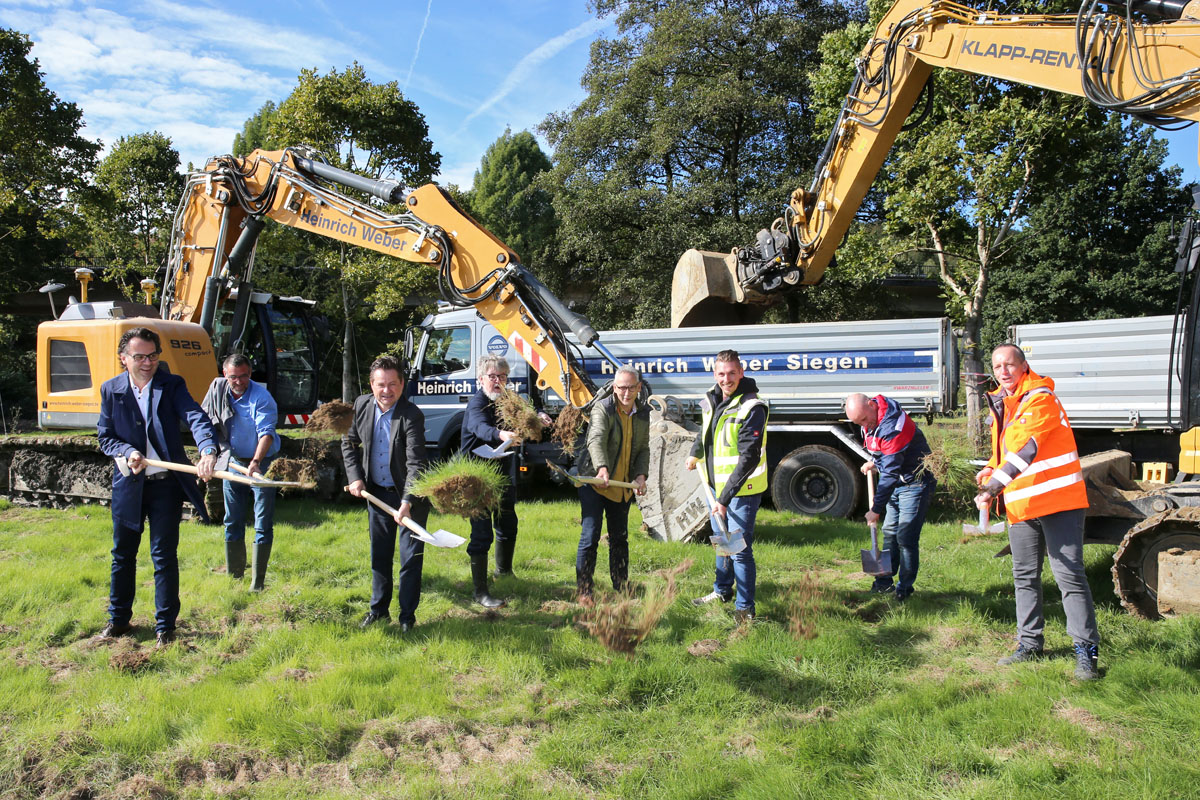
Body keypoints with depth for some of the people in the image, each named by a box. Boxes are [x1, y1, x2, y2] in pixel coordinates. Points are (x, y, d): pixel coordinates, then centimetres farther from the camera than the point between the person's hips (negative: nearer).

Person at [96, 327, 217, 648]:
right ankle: (119, 619, 34)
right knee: (122, 554, 16)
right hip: (127, 485, 3)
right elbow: (105, 437, 4)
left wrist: (208, 451, -42)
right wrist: (127, 452, -18)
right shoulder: (111, 390, 1)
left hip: (166, 485, -3)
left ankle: (165, 625, 16)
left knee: (164, 556, 3)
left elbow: (197, 418, -23)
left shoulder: (172, 385, -7)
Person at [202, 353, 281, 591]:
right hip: (233, 462, 6)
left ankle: (258, 582, 2)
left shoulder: (261, 397, -19)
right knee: (232, 522, 12)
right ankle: (233, 576, 24)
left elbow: (266, 432, -30)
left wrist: (256, 462, -45)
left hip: (262, 464, -5)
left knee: (263, 525, -4)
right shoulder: (217, 388, -2)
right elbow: (204, 419, 14)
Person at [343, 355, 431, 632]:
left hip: (409, 496, -5)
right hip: (376, 493, 5)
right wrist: (355, 477, -1)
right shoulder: (361, 405, -4)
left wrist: (407, 502, -36)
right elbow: (349, 443, 11)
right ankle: (379, 610, 31)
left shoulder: (412, 416, -22)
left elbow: (416, 463, -27)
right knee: (379, 555, 16)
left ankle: (407, 616, 17)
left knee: (410, 557, 3)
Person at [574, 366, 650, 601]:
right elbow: (596, 440, -30)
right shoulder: (602, 409, -14)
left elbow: (643, 449, 10)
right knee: (590, 536, -6)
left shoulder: (643, 414, 6)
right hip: (594, 482, -5)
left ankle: (621, 588, 26)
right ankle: (583, 590, 4)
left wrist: (641, 475, -7)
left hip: (623, 486, 6)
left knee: (620, 538, 14)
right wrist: (602, 469, -47)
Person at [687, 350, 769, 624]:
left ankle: (745, 609, 10)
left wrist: (725, 498, -29)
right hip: (717, 486, 8)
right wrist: (695, 455, 39)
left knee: (740, 550, -5)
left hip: (742, 490, -8)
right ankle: (722, 591, 42)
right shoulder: (711, 400, 2)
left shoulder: (752, 408, -22)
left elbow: (749, 459, -26)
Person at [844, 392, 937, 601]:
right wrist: (874, 462, 8)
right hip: (897, 484, 10)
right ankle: (884, 582, 24)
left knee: (905, 537, -10)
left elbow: (890, 473, -29)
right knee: (889, 532, 14)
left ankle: (904, 590, 1)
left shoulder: (893, 427, -31)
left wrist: (876, 509, -25)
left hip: (915, 484, -10)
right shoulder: (871, 420, -1)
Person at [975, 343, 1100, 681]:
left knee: (1069, 575, -6)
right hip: (1021, 507, 8)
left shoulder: (1040, 400, -13)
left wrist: (992, 487, -31)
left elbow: (1025, 450, -25)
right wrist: (991, 469, 9)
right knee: (1024, 577, 14)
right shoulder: (1001, 406, 14)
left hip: (1058, 500, -8)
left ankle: (1086, 650, 4)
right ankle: (1029, 643, 25)